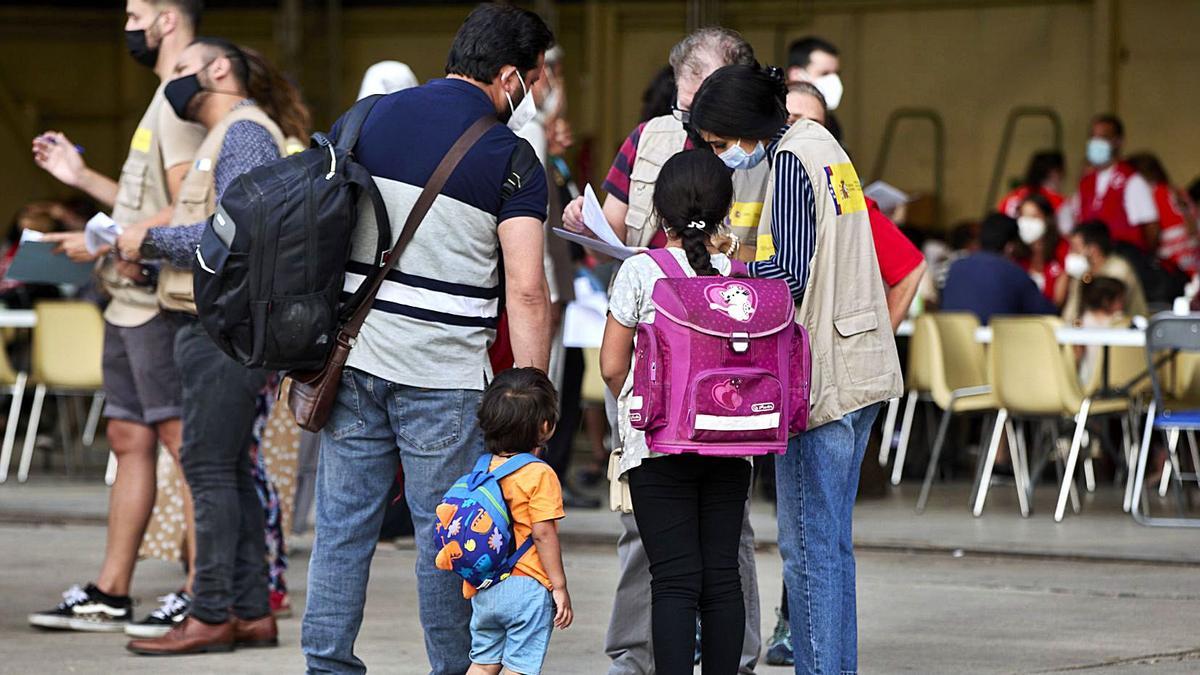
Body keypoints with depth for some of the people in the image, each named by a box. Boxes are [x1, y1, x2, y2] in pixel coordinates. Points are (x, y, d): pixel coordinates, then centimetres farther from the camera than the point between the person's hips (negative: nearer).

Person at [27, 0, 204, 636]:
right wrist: (82, 176, 25)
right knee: (130, 441, 12)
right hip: (130, 303, 10)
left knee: (184, 439, -9)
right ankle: (110, 594, 17)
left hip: (161, 303, -10)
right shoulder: (164, 102, 20)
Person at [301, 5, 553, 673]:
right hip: (443, 371, -4)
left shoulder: (369, 119, 6)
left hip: (352, 358, 4)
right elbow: (526, 292, -13)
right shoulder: (511, 159, -8)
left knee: (344, 521, 8)